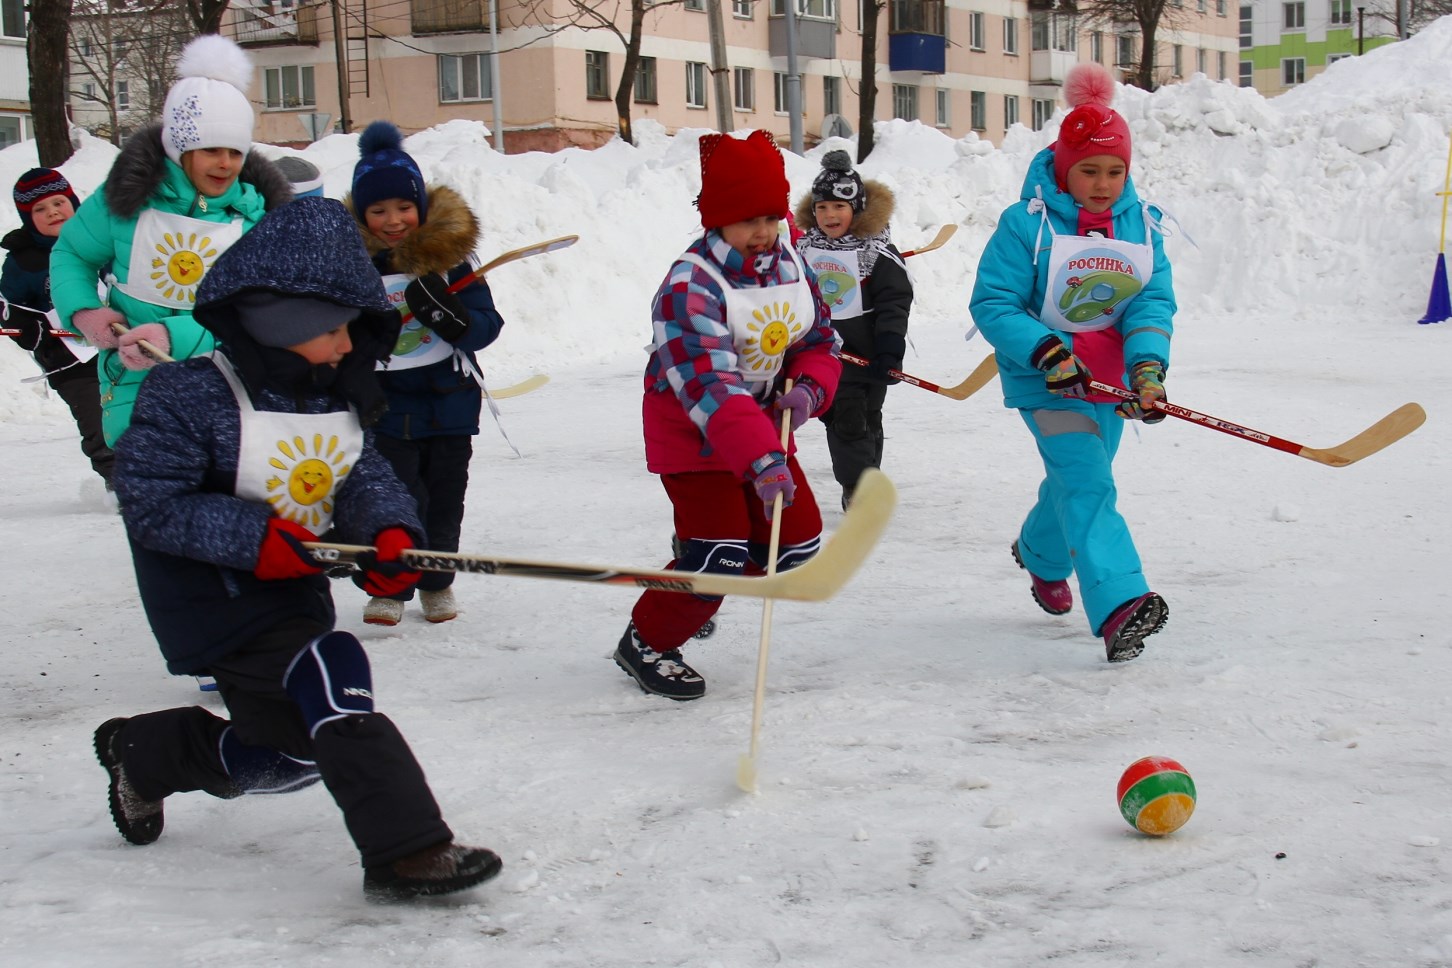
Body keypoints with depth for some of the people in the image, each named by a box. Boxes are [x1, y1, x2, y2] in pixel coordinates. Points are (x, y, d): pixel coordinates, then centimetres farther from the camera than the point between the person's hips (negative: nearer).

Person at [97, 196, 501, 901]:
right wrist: (253, 539, -29)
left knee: (292, 749, 18)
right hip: (216, 600, -9)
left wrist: (390, 530, -23)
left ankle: (142, 752, 40)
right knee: (331, 677, -26)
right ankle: (406, 851, -26)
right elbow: (151, 501, -21)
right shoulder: (188, 396, -18)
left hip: (295, 590, 9)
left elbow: (364, 476, -1)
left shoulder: (333, 401, 5)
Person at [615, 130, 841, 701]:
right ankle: (645, 644, 11)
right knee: (719, 555, -14)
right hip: (693, 435, -7)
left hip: (765, 427, 7)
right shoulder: (689, 285, -27)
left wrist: (808, 389, -17)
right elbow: (708, 383, -39)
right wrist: (761, 461, -50)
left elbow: (820, 342, 8)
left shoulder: (790, 266, -3)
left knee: (798, 543, 6)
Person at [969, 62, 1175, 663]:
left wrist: (1148, 368, -22)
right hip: (1045, 380, -6)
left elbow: (1154, 303, -5)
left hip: (1110, 379, 6)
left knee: (1078, 478, 21)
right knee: (1085, 479, -22)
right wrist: (1047, 352, -25)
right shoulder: (1026, 223, -13)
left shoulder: (1142, 225, 1)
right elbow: (992, 303, -13)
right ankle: (1118, 605, -36)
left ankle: (1041, 554, 53)